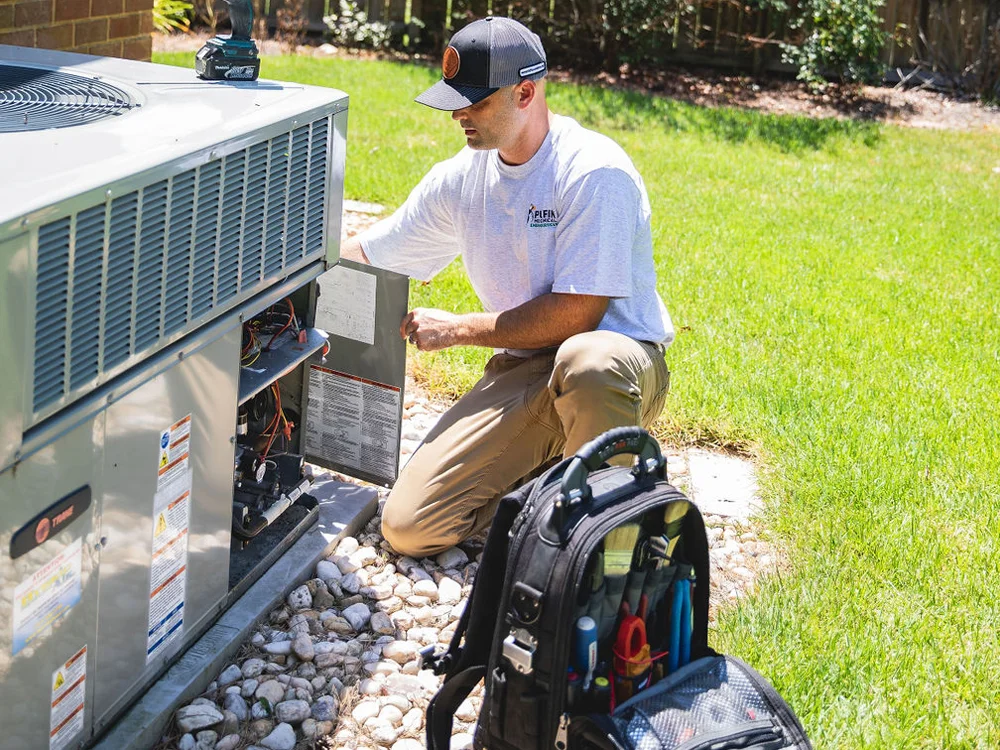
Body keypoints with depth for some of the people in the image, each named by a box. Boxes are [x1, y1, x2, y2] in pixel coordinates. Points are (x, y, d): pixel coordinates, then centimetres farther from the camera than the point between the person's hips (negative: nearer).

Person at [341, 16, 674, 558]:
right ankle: (544, 470, 15)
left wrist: (456, 330, -15)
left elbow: (576, 314, -22)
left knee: (587, 362, -45)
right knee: (408, 527, -8)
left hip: (619, 356, -5)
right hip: (522, 371, 5)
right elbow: (362, 256, 11)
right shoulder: (461, 178, 3)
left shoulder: (595, 172, -18)